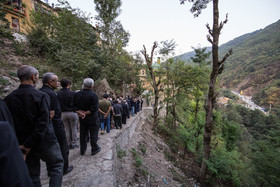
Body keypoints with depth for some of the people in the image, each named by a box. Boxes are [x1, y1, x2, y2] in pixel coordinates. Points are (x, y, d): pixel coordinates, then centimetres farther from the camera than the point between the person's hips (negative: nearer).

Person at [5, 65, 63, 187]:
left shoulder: (8, 99, -3)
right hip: (44, 142, -5)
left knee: (32, 176, 21)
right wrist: (28, 146, -14)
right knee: (56, 165, 17)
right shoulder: (41, 96, -18)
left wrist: (24, 145, 5)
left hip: (22, 143, 5)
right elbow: (42, 124, -23)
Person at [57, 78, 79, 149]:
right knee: (74, 129, 9)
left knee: (67, 129, 15)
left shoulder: (58, 93, -3)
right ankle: (74, 143, 17)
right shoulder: (72, 93, -14)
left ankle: (68, 144, 24)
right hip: (72, 112, -4)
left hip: (63, 113, 4)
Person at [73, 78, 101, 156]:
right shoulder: (94, 95, -17)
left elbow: (74, 106, -1)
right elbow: (95, 108, -21)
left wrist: (80, 112, -10)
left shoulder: (77, 94, 0)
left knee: (83, 133, 17)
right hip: (92, 118, -5)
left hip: (82, 118, 5)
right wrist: (86, 113, -14)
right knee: (93, 133, 9)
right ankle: (94, 149, 20)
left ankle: (82, 150, 29)